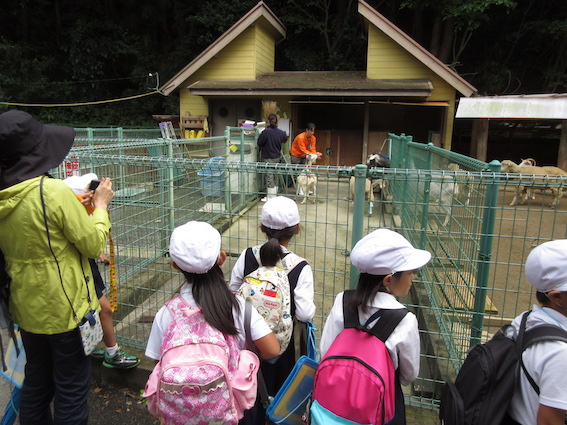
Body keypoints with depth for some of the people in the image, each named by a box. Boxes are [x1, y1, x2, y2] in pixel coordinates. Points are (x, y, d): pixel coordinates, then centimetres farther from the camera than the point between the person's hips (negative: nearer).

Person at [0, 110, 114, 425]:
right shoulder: (54, 192, -24)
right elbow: (94, 245, -17)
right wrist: (100, 205, -2)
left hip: (26, 306, 7)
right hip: (64, 307, -6)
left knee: (36, 382, 24)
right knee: (71, 387, 12)